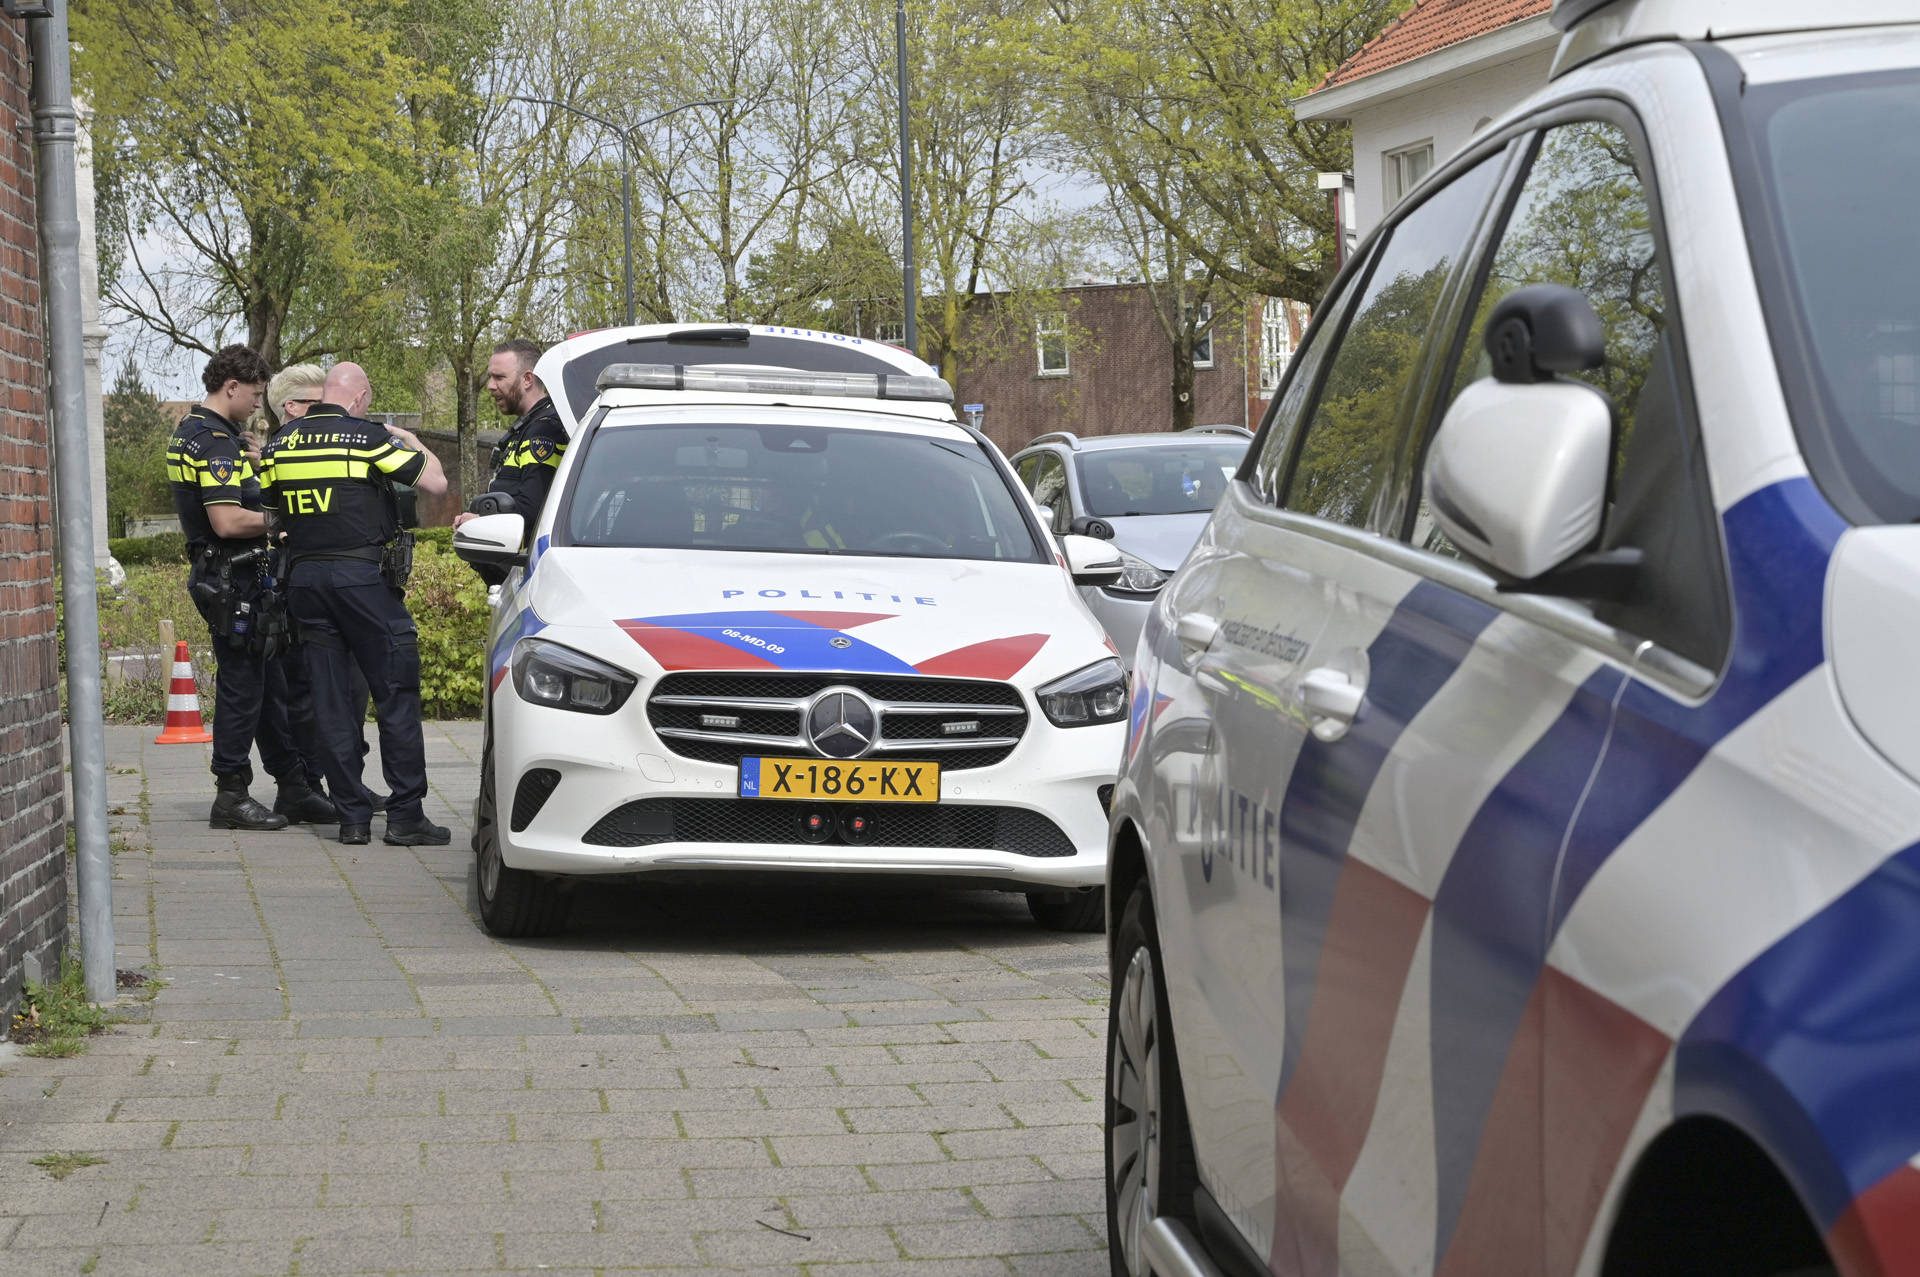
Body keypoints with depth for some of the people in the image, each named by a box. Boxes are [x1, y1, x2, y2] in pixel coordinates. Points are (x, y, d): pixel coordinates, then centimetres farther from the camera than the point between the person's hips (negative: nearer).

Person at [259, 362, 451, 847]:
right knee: (396, 696, 1)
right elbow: (435, 482, -7)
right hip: (363, 576, -5)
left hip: (304, 579, 5)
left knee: (330, 699, 8)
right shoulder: (368, 437, -8)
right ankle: (405, 815, -1)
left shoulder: (284, 444, 8)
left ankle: (352, 816, 7)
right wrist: (411, 441, 13)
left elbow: (266, 499, 20)